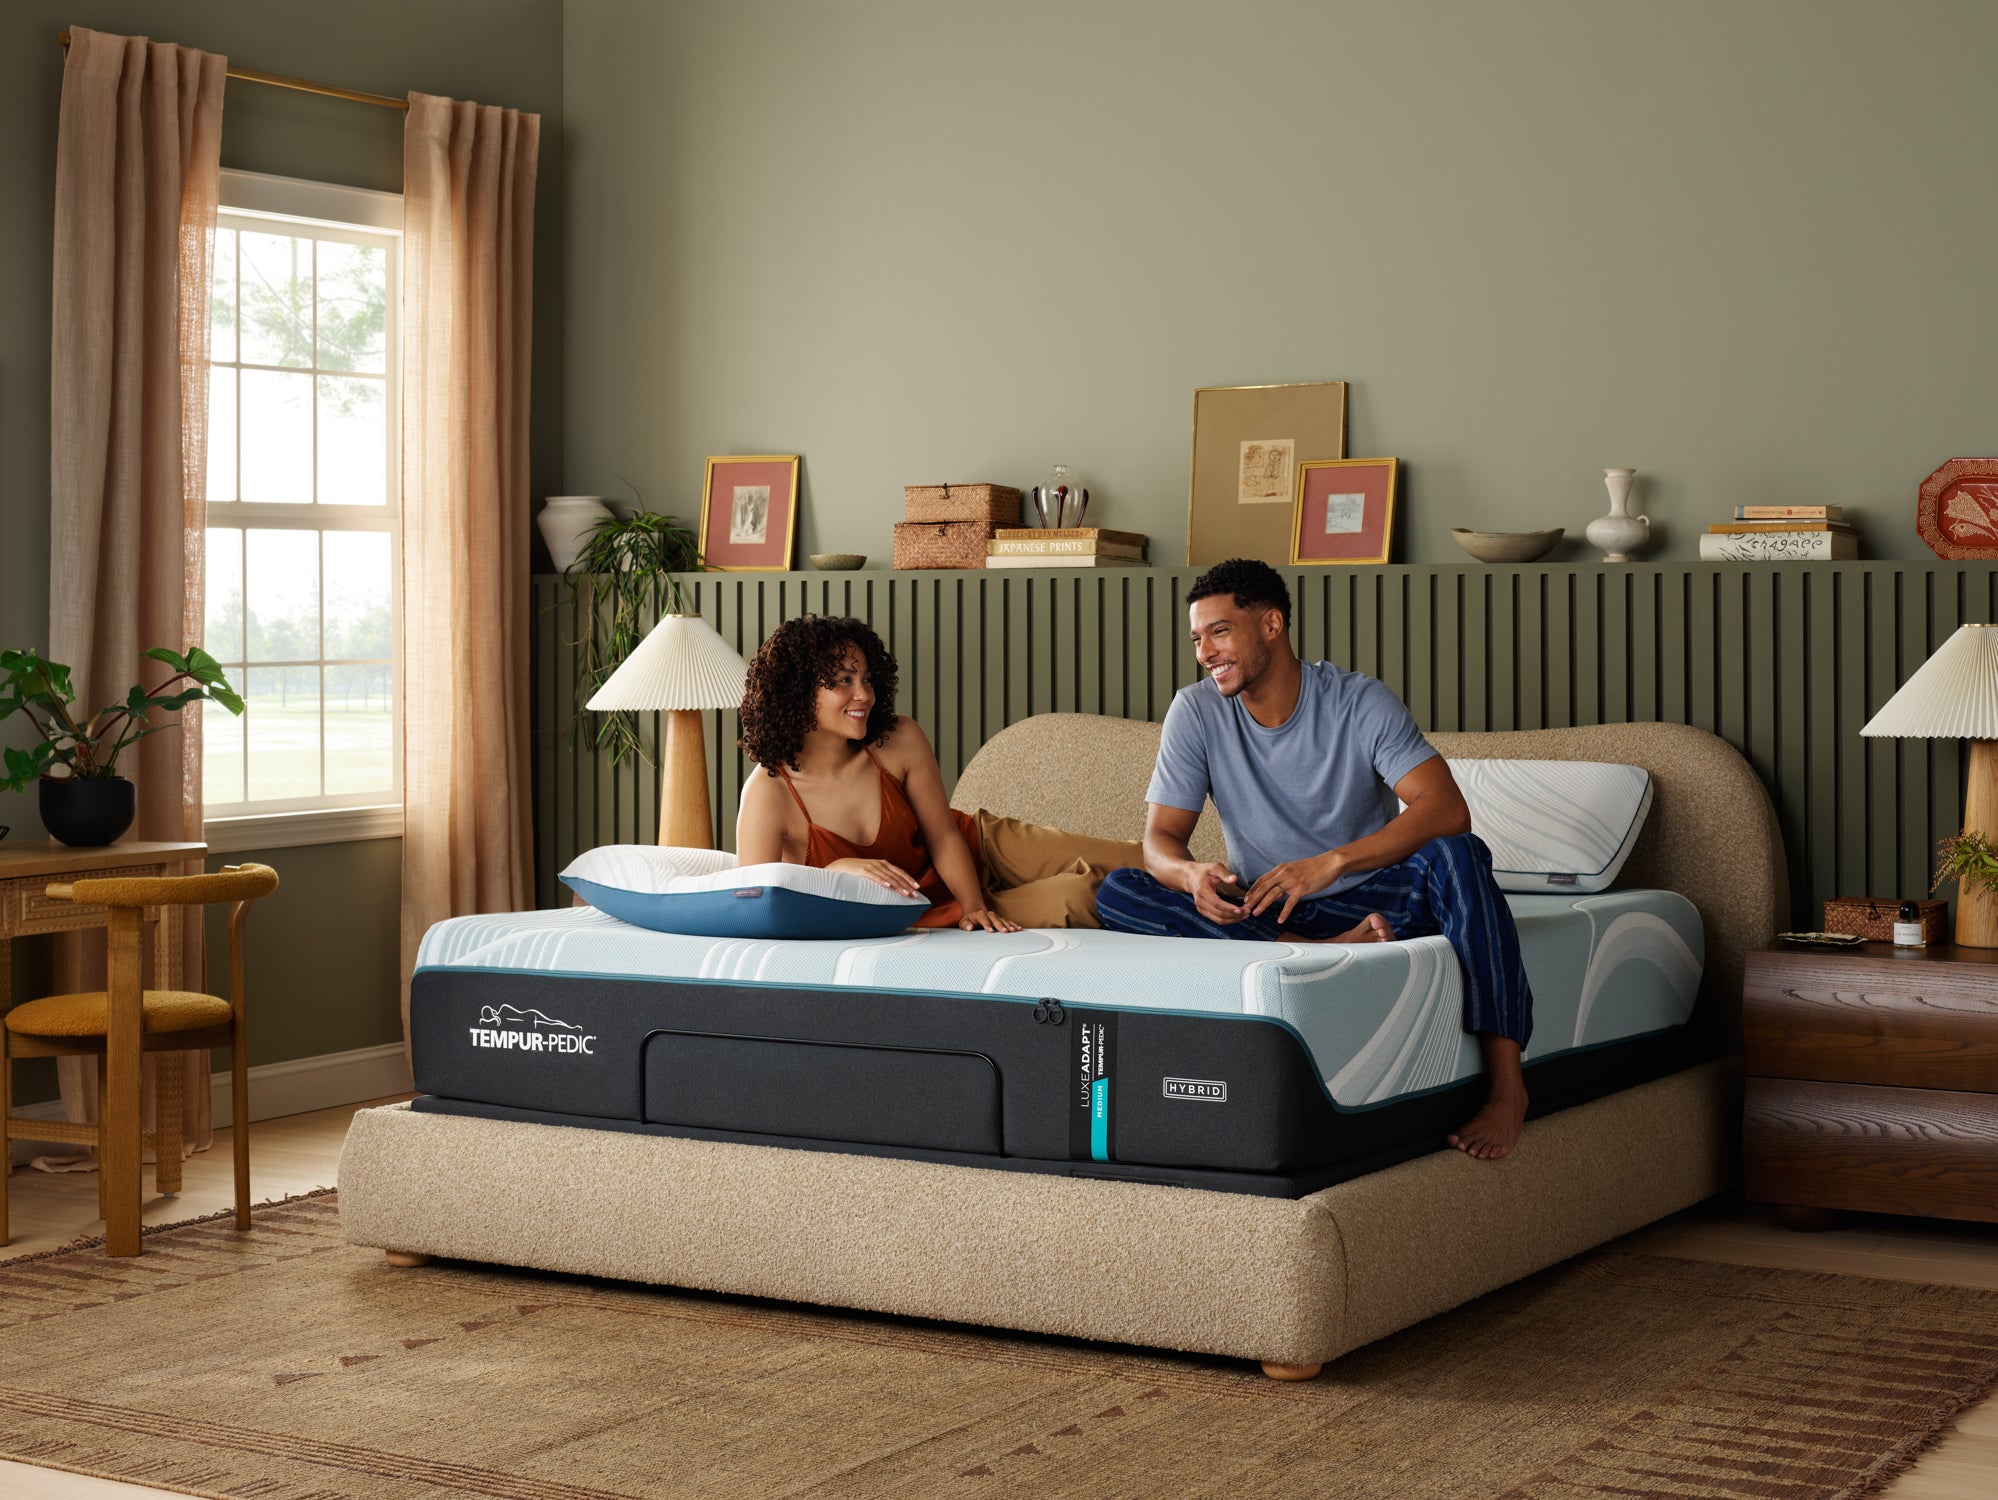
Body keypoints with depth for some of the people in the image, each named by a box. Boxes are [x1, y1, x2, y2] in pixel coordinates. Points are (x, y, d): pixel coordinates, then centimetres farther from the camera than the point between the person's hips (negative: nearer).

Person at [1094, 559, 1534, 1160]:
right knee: (1116, 893, -21)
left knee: (1456, 855, -34)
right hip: (1266, 915, 3)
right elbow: (1160, 840, -5)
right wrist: (1193, 876, -31)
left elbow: (1447, 810, -23)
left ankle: (1505, 1080, -36)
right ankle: (1329, 953, -30)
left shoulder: (1360, 702, -10)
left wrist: (1332, 863, -36)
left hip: (1364, 900, -2)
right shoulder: (1196, 712, -2)